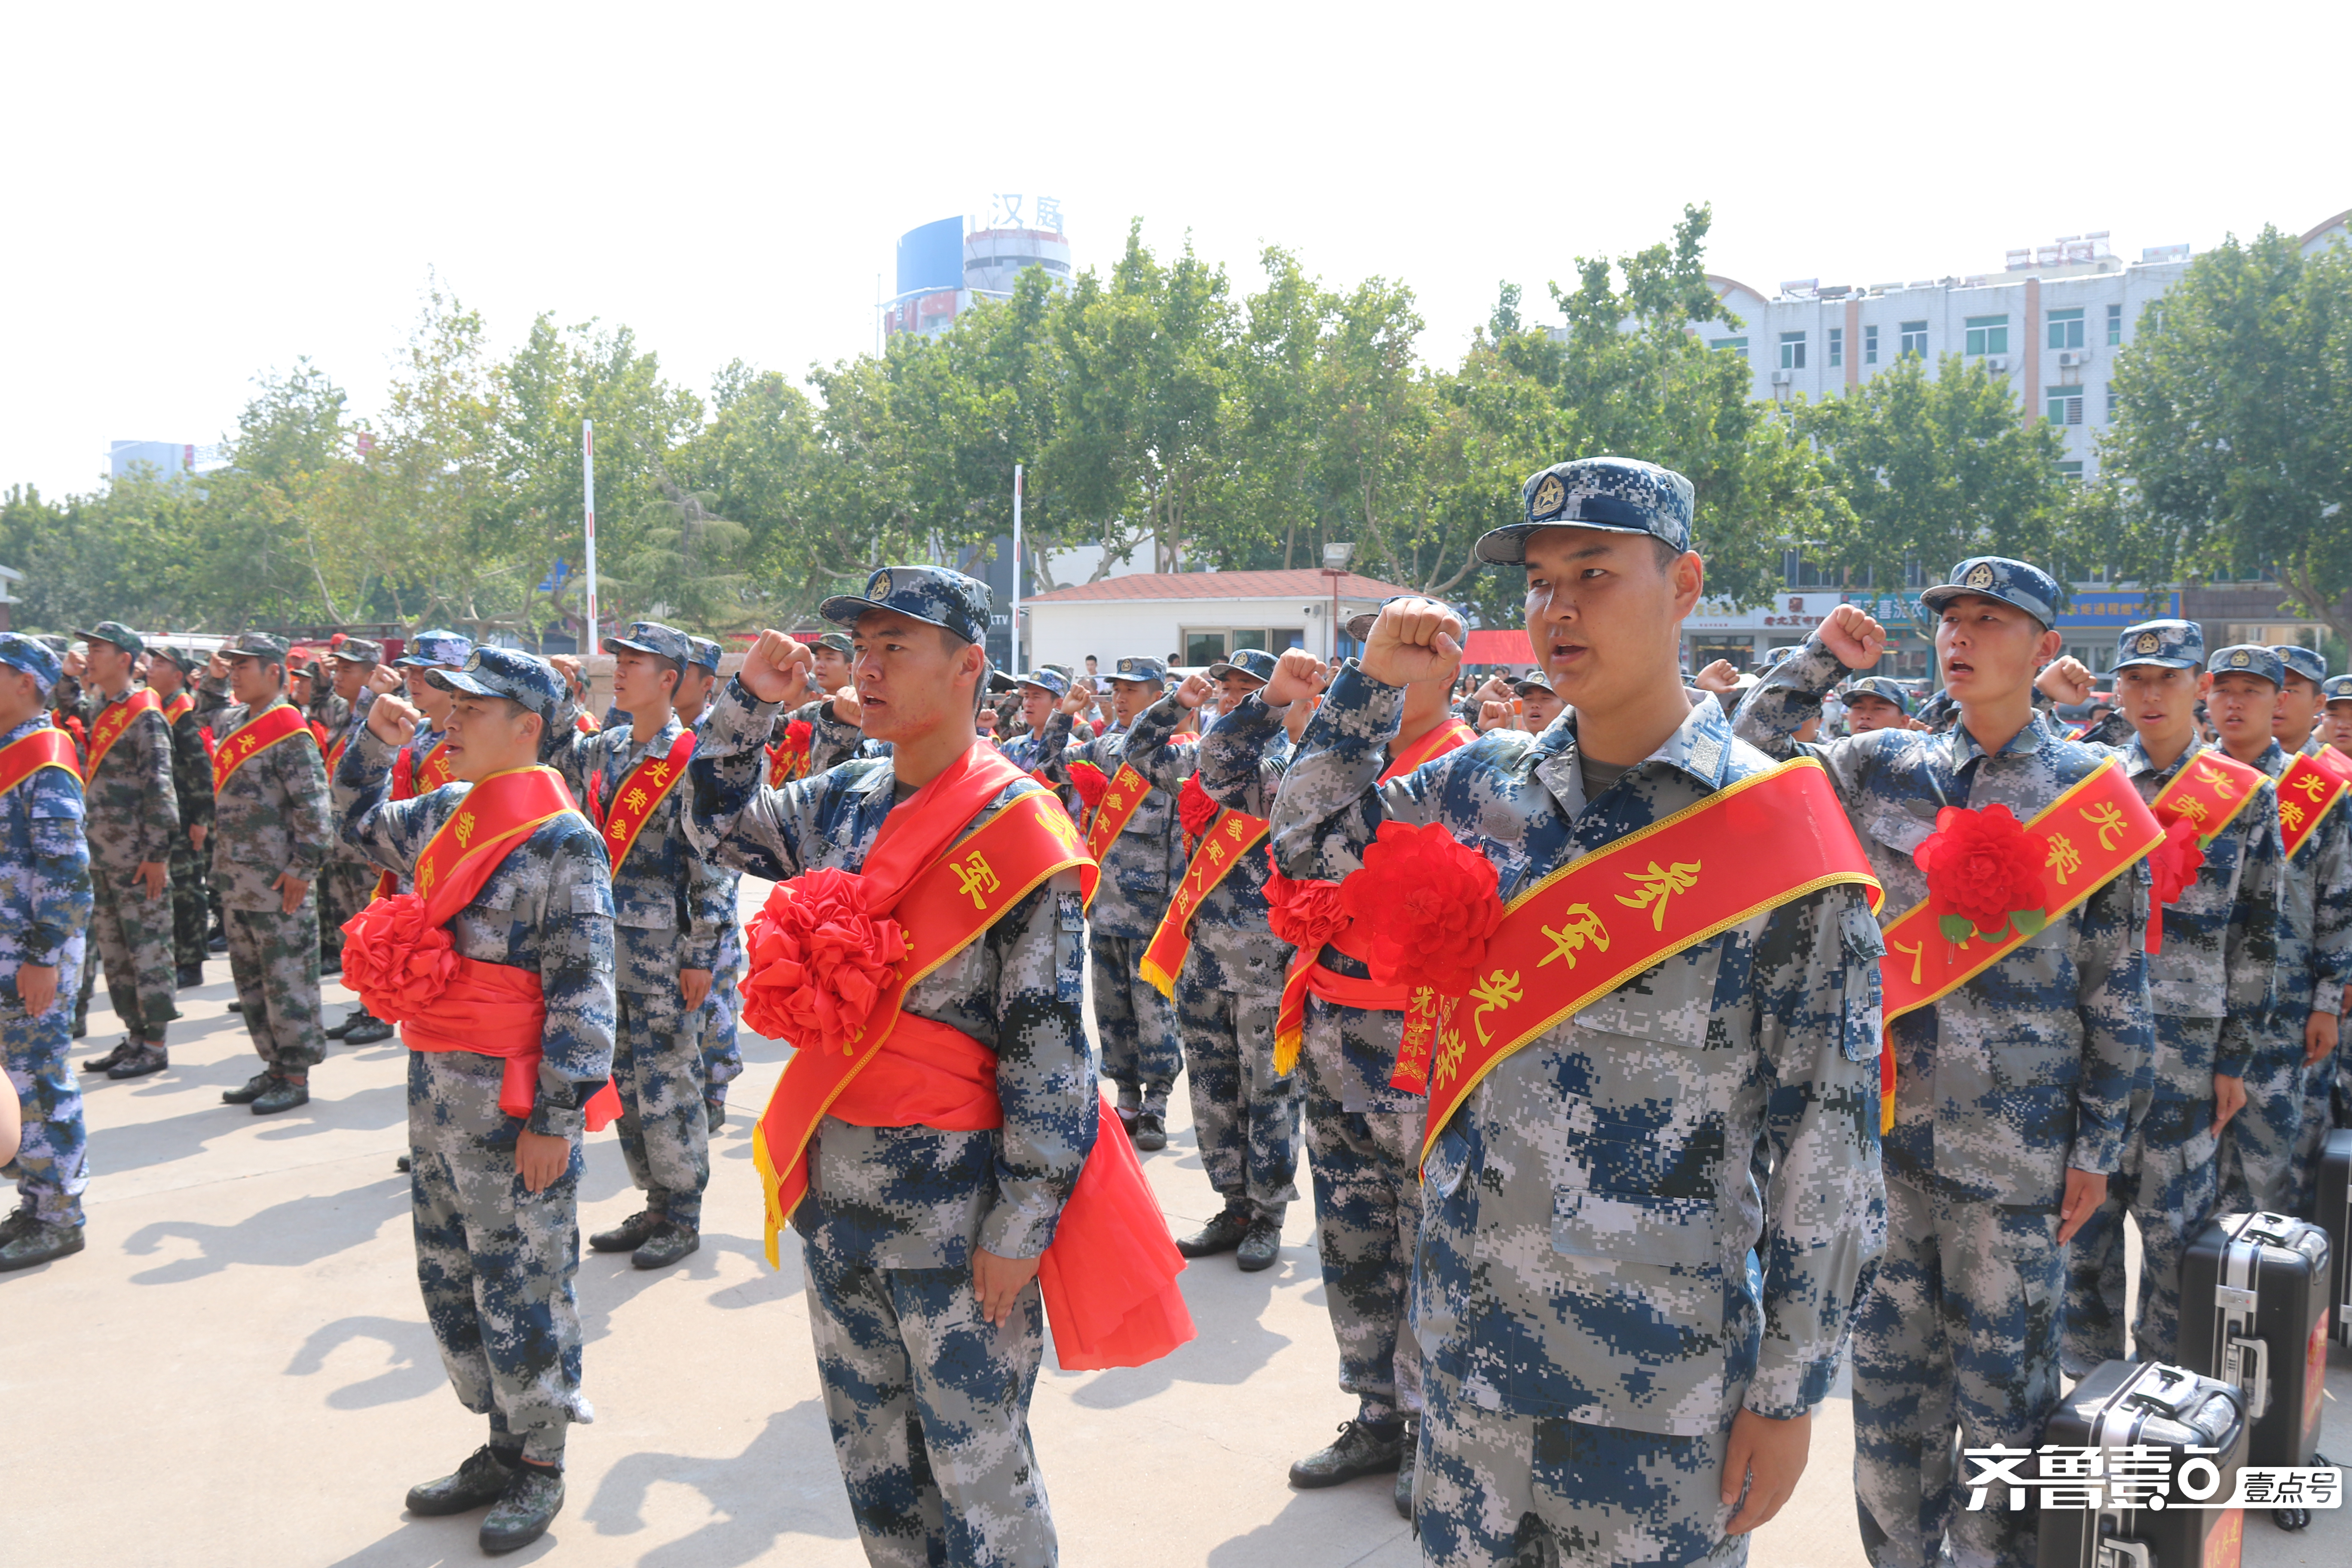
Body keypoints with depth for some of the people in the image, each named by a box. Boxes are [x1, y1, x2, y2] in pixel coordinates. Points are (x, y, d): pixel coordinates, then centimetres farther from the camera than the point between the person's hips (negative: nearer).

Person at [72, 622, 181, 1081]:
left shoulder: (145, 717, -11)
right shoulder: (94, 707, 13)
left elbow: (159, 789, -15)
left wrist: (157, 853, -17)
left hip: (136, 858, -8)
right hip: (99, 856, 8)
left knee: (148, 947, -1)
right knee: (112, 948, 13)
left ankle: (155, 1045, 5)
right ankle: (136, 1035, 22)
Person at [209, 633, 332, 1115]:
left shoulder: (290, 732, -13)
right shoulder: (232, 723, 11)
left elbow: (314, 807, -16)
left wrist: (302, 868, -19)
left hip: (276, 882, -9)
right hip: (235, 877, 9)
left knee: (287, 979, -1)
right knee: (250, 977, 14)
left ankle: (295, 1077, 6)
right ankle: (274, 1066, 24)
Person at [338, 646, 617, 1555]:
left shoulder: (561, 840, -17)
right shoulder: (444, 815, 7)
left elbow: (583, 992, -18)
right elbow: (361, 826, 29)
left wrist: (555, 1120, -20)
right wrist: (373, 744, 11)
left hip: (509, 1102, -8)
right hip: (435, 1086, 8)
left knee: (520, 1289, 6)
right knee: (448, 1278, 18)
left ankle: (539, 1466, 24)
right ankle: (503, 1441, 36)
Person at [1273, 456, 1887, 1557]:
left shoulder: (1777, 838, -11)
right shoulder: (1484, 787, 3)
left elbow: (1826, 1141, -9)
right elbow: (1305, 850, 14)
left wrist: (1789, 1389, -7)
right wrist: (1372, 688, 0)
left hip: (1661, 1379, -4)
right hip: (1469, 1343, 4)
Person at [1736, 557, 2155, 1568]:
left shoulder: (2092, 793, -2)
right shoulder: (1884, 767, 5)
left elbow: (2117, 987, 0)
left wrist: (2098, 1145, -1)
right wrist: (1820, 662, -1)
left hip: (2017, 1141, -3)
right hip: (1887, 1119, 3)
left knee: (2001, 1386, 8)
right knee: (1889, 1364, 13)